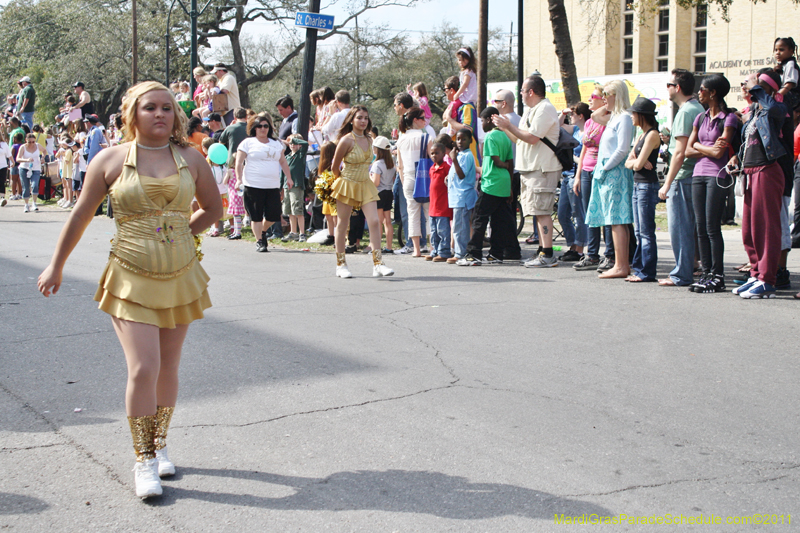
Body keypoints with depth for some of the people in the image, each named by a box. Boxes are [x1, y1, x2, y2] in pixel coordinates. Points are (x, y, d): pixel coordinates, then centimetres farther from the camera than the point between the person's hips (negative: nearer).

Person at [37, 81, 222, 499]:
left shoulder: (191, 160, 3)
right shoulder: (111, 159, -2)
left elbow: (214, 208, 18)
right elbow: (81, 214, 6)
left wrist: (175, 237, 9)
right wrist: (56, 265, 11)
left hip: (180, 277, 3)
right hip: (131, 280, -3)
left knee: (167, 367, 12)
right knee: (143, 370, -11)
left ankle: (160, 445, 31)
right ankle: (143, 460, 5)